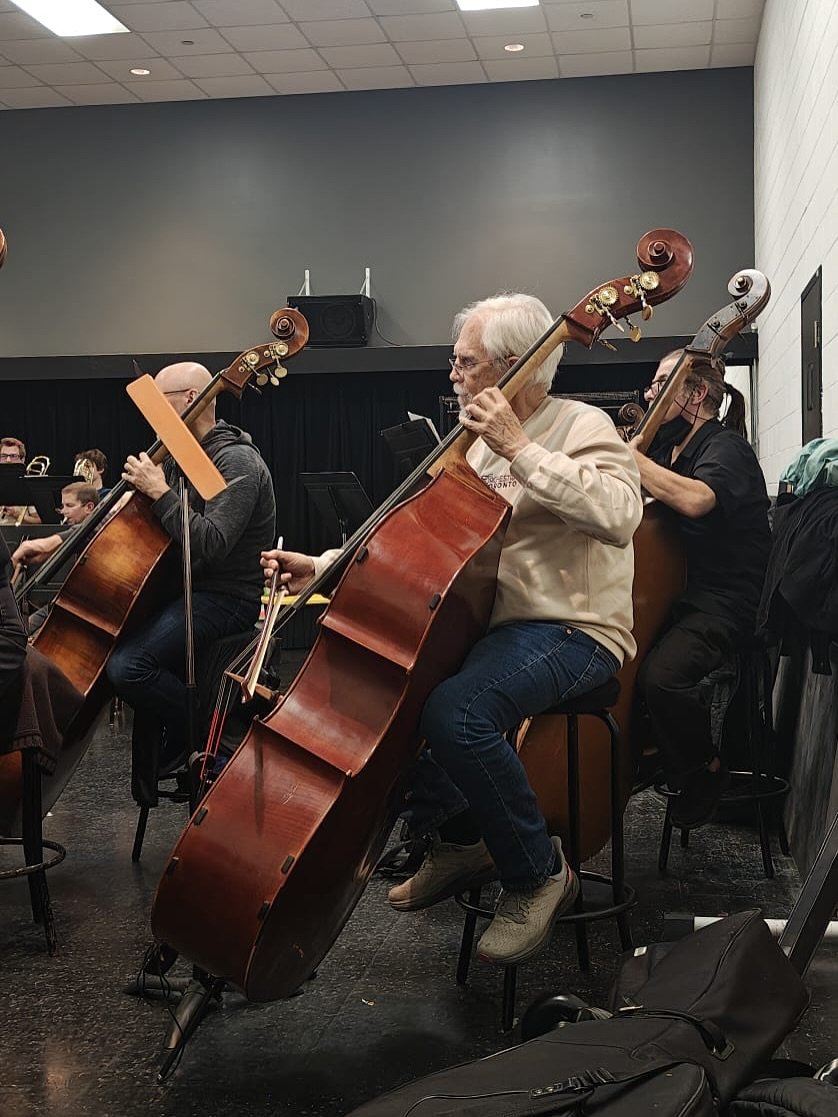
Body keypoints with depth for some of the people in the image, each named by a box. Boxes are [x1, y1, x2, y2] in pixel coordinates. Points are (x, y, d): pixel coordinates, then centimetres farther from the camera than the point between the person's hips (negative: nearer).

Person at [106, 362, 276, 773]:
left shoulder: (237, 462, -17)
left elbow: (211, 545, -29)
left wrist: (160, 492, -23)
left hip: (225, 597, -10)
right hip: (182, 586, 10)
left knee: (127, 665, -26)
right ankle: (160, 740, 14)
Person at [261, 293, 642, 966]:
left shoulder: (581, 427, -6)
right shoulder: (474, 446, 17)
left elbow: (618, 515, -27)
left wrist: (521, 450, -23)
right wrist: (323, 566, 7)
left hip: (570, 632, -8)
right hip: (483, 625, 8)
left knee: (454, 709, -33)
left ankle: (540, 873, -10)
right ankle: (459, 841, 11)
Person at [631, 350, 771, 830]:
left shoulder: (726, 448, -8)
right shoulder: (668, 451, 18)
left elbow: (693, 499, -32)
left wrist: (626, 454, -25)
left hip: (722, 605, -8)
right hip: (671, 597, 8)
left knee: (661, 674, -34)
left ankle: (706, 771, -7)